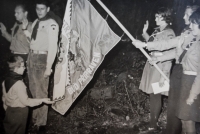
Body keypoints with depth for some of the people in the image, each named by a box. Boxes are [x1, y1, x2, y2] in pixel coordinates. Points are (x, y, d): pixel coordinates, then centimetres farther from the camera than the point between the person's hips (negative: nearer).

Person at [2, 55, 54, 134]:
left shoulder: (6, 81, -2)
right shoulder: (19, 83, -27)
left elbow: (4, 98, 8)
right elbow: (26, 101, -21)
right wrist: (42, 100, -16)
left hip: (9, 112, 8)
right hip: (19, 113, -8)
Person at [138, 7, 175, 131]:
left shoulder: (169, 34, -17)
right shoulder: (157, 31, 8)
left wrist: (164, 75, -22)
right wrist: (144, 32, 11)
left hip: (160, 68, -8)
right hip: (152, 65, 8)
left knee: (156, 96, 2)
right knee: (152, 95, 16)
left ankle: (153, 125, 17)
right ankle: (152, 122, 31)